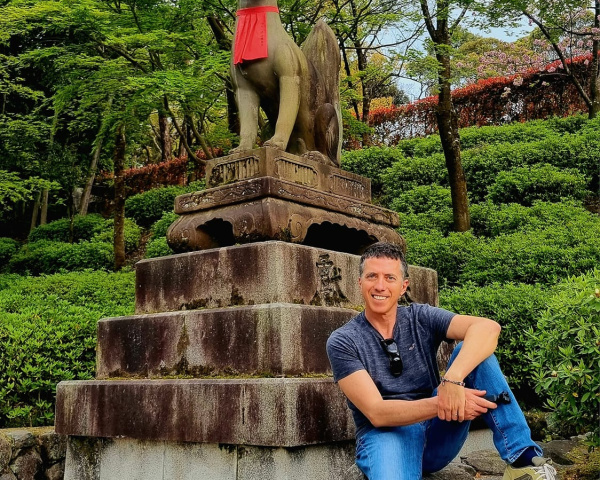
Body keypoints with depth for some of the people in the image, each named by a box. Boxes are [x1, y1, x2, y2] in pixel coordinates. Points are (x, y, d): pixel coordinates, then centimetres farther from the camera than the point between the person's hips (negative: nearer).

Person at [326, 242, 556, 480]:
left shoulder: (421, 318, 1)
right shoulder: (342, 342, -7)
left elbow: (488, 328, -17)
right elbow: (377, 414, -17)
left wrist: (453, 379, -35)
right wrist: (441, 404, -31)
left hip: (437, 432, 4)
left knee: (469, 351, -18)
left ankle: (523, 458, -19)